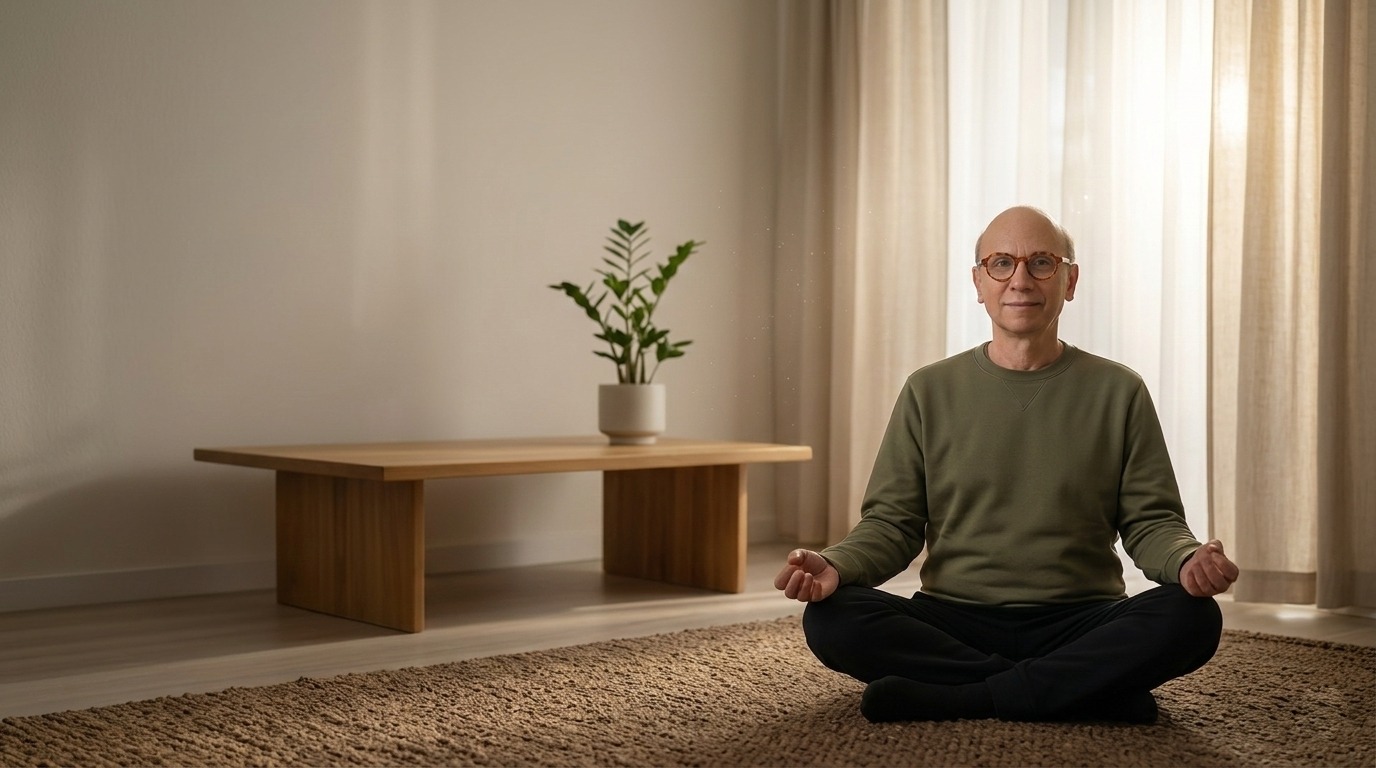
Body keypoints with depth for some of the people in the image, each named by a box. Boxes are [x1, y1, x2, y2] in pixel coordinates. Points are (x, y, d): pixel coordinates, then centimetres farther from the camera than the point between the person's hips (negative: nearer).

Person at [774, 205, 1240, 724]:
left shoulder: (1117, 392, 7)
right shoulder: (930, 391, 8)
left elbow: (1151, 522, 5)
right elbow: (891, 522, 5)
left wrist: (1187, 562, -19)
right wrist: (835, 565, -17)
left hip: (1080, 623, -1)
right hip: (953, 620, 1)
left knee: (1192, 617, -28)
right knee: (830, 618, -26)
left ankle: (952, 698, -25)